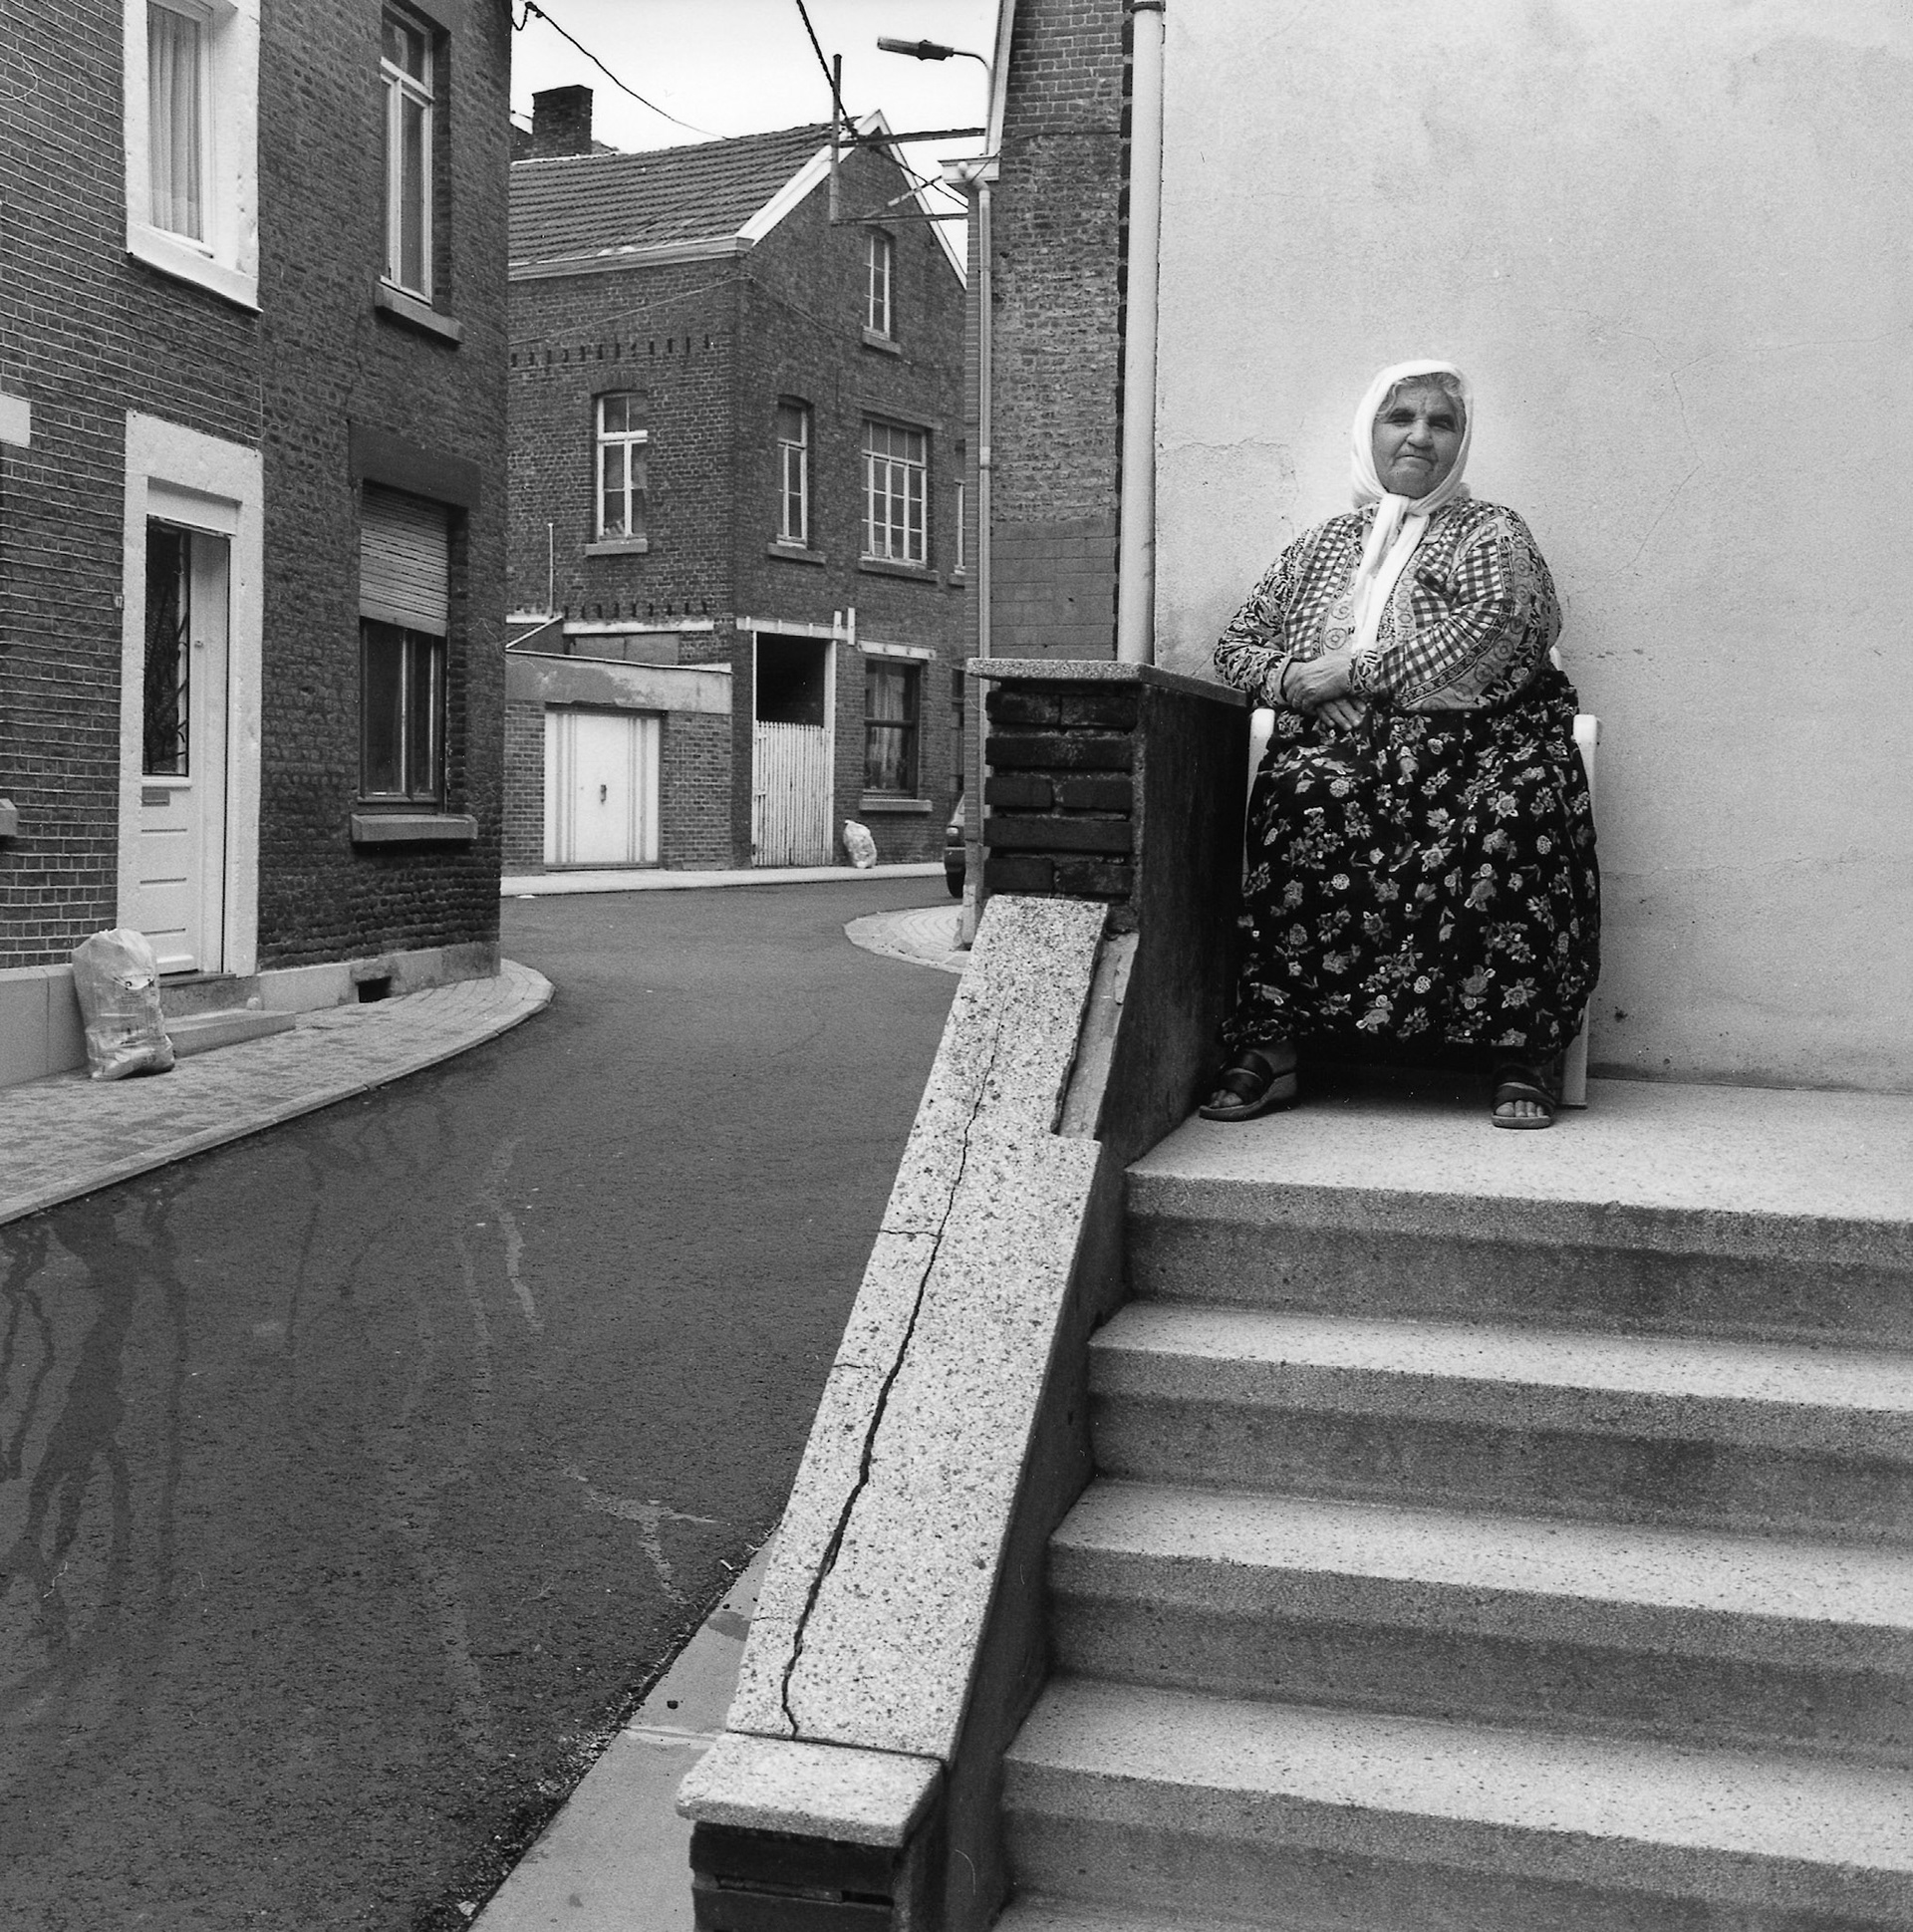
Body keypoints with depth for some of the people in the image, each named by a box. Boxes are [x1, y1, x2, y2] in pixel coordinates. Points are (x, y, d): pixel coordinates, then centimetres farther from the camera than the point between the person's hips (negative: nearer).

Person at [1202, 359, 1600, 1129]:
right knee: (1302, 801, -33)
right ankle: (1268, 1043, -32)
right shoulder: (1324, 544, 26)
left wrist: (1353, 673, -9)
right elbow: (1236, 643, 24)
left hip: (1472, 743, -2)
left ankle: (1525, 1051, -28)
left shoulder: (1491, 533, 14)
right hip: (1340, 747, 2)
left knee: (1516, 812, -35)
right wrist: (1285, 678, 0)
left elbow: (1486, 634, -7)